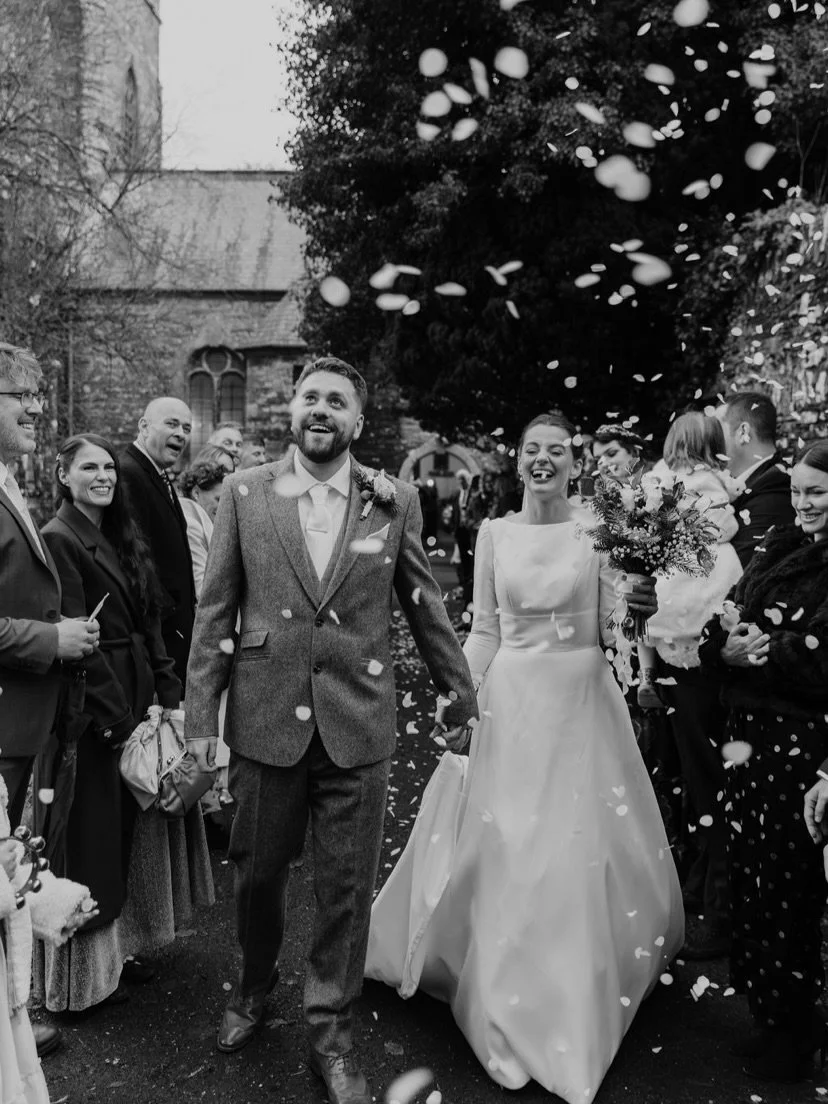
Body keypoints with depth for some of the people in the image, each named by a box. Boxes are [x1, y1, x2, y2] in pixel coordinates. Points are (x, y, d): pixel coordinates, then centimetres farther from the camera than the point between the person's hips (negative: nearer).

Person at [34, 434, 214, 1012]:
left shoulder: (121, 536, 11)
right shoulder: (60, 539, -13)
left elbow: (149, 623, 9)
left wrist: (167, 693, 1)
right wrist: (117, 720, -19)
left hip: (136, 695, 8)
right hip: (89, 709, -8)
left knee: (130, 827, 16)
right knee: (91, 836, 4)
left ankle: (122, 946, 33)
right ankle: (84, 972, 20)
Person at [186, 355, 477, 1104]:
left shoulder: (394, 502, -1)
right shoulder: (245, 494, -1)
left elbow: (426, 606, 6)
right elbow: (215, 611, 0)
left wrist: (460, 695, 11)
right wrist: (202, 717, -2)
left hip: (359, 725, 0)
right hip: (265, 718, 1)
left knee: (348, 888, 9)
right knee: (258, 872, 17)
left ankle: (332, 1035, 31)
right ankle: (255, 986, 47)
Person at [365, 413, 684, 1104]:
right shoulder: (495, 533, 4)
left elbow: (612, 629, -1)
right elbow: (484, 629, 7)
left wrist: (640, 608, -21)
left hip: (582, 703, -1)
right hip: (510, 701, 2)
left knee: (584, 854, 6)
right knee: (505, 852, 6)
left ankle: (580, 1006, 29)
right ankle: (512, 1004, 28)